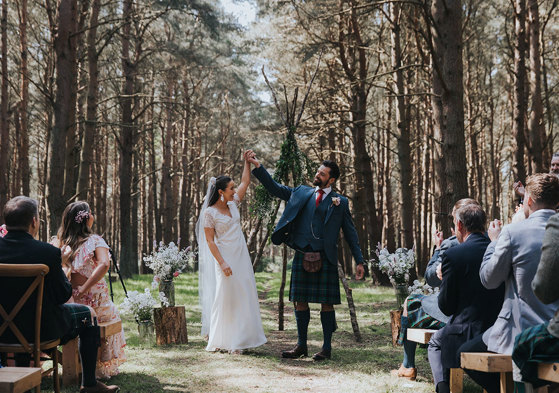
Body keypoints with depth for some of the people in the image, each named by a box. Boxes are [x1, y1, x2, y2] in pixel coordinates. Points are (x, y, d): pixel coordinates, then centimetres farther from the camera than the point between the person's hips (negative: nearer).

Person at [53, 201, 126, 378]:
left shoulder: (59, 242, 0)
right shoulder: (95, 240, -10)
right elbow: (104, 264, -27)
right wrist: (83, 290, -25)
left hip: (65, 303, 4)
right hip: (94, 302, -4)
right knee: (112, 314, 30)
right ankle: (106, 366, 33)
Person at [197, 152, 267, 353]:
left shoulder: (233, 204, 8)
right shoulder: (210, 212, -9)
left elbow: (245, 182, 16)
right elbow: (210, 241, -11)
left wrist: (247, 162, 8)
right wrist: (222, 263, -17)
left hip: (242, 257, 7)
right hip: (225, 257, -7)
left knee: (244, 296, 6)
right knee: (225, 297, -3)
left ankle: (237, 340, 14)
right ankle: (222, 341, 7)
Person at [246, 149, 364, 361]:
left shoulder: (340, 202, 5)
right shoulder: (302, 193, 13)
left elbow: (350, 233, 7)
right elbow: (275, 188, 16)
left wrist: (359, 261, 2)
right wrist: (257, 166, 8)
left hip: (325, 258, -3)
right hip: (302, 256, 3)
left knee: (326, 302, 0)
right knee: (300, 301, 6)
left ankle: (327, 347, 10)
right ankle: (301, 346, 17)